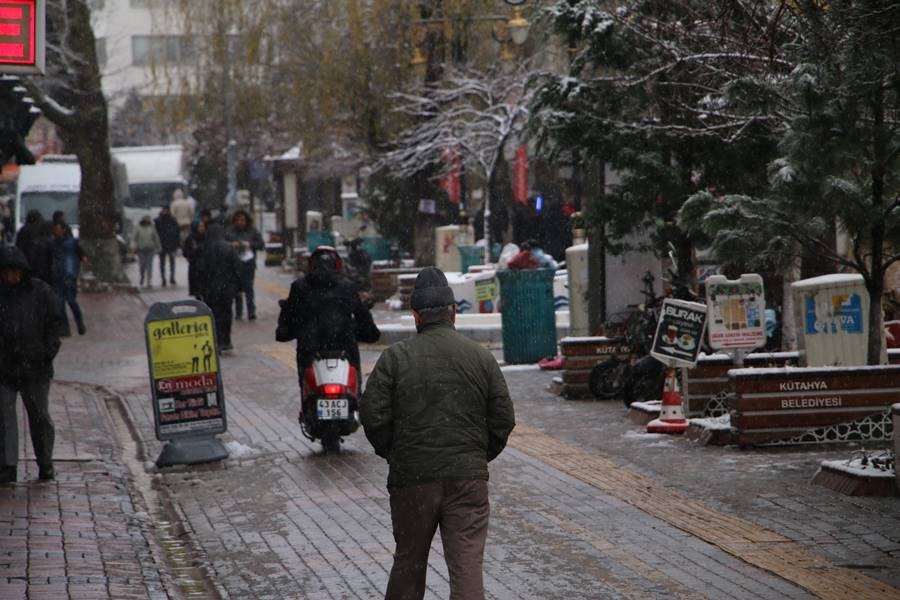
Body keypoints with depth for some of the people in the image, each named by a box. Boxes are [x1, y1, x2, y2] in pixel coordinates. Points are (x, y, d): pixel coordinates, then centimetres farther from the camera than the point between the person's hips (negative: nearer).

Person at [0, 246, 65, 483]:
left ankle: (45, 464, 23)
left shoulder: (41, 291, 0)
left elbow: (55, 322, 3)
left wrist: (48, 352, -6)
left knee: (40, 416, 9)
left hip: (35, 367, -1)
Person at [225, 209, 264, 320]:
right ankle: (238, 312, 14)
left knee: (248, 287, -11)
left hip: (249, 264, -2)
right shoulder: (230, 231, 7)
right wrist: (232, 244, -11)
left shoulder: (253, 231, 5)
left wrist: (250, 244, -13)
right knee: (237, 288, 5)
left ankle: (251, 311, -13)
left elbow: (261, 244, 2)